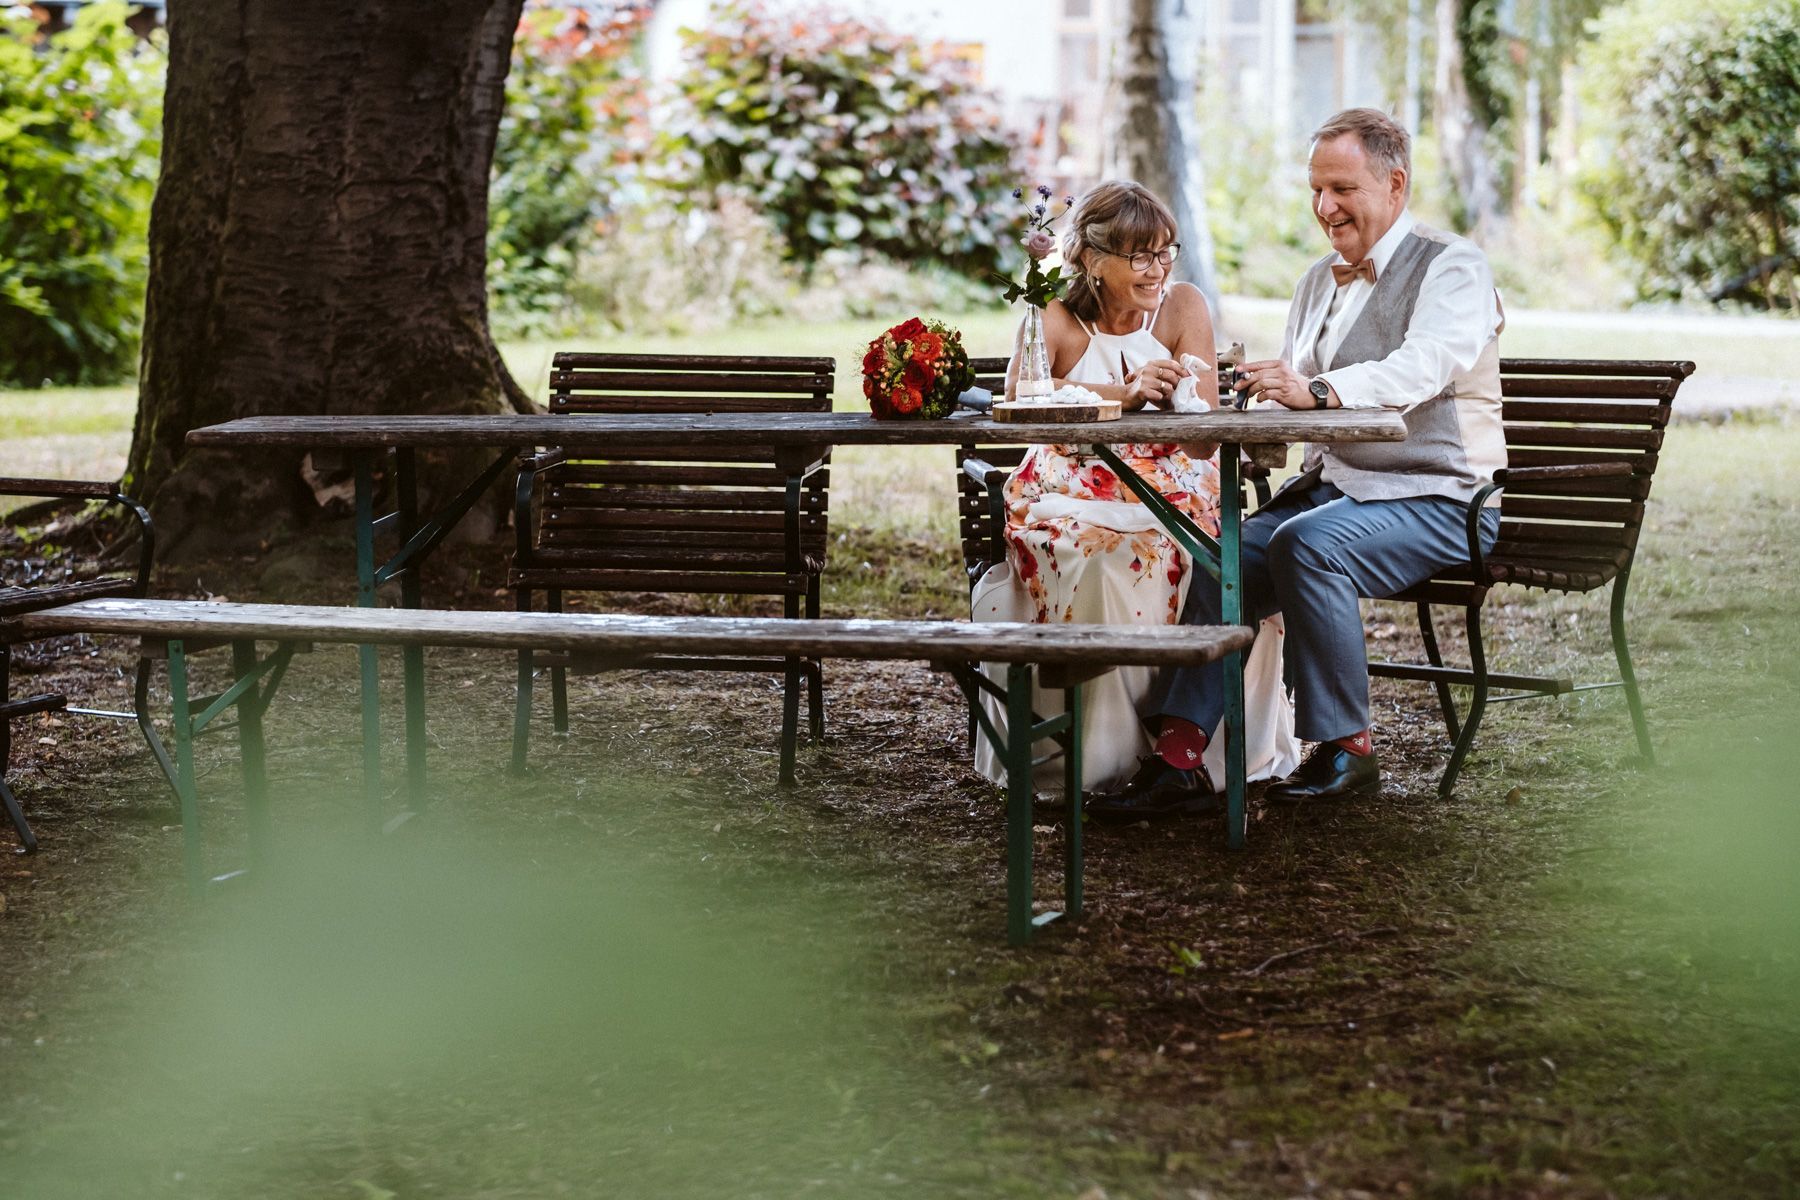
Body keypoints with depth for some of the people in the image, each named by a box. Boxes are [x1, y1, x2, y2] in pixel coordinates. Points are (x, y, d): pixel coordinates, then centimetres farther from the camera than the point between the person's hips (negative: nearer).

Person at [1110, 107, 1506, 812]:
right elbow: (1289, 409, 16)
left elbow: (1422, 366, -26)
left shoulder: (1451, 267, -5)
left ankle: (1347, 750, -21)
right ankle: (1177, 748, -19)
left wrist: (1319, 390, -41)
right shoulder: (1319, 281, 19)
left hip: (1435, 500, -7)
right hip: (1329, 484, 7)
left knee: (1307, 543, -32)